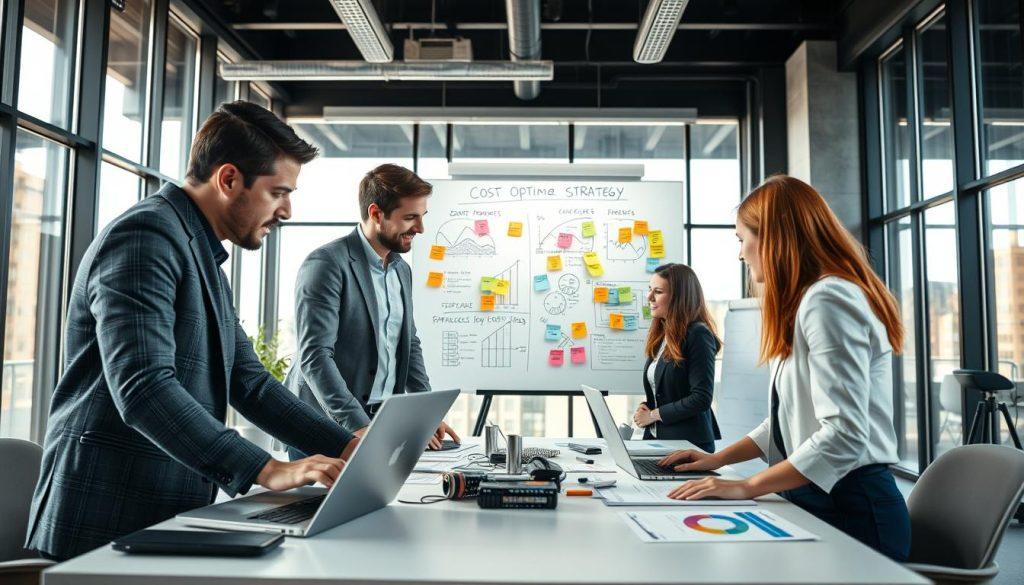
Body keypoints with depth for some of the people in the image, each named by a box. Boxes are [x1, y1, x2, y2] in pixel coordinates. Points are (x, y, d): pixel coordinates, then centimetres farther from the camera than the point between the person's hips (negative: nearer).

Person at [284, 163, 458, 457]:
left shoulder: (402, 269, 12)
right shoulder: (326, 264, -14)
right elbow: (314, 355, -21)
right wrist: (357, 426, -29)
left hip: (382, 422, 7)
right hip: (326, 427, -7)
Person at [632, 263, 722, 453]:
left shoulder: (698, 335, -13)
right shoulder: (660, 335, 11)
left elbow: (701, 398, -17)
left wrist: (653, 415, -11)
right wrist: (644, 407, 0)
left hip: (689, 444, -7)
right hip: (655, 436, 7)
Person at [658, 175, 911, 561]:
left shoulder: (828, 300, -17)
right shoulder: (808, 301, 17)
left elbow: (843, 435, -24)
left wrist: (746, 487, -20)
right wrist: (719, 459, 15)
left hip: (850, 510, -9)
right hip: (819, 501, 9)